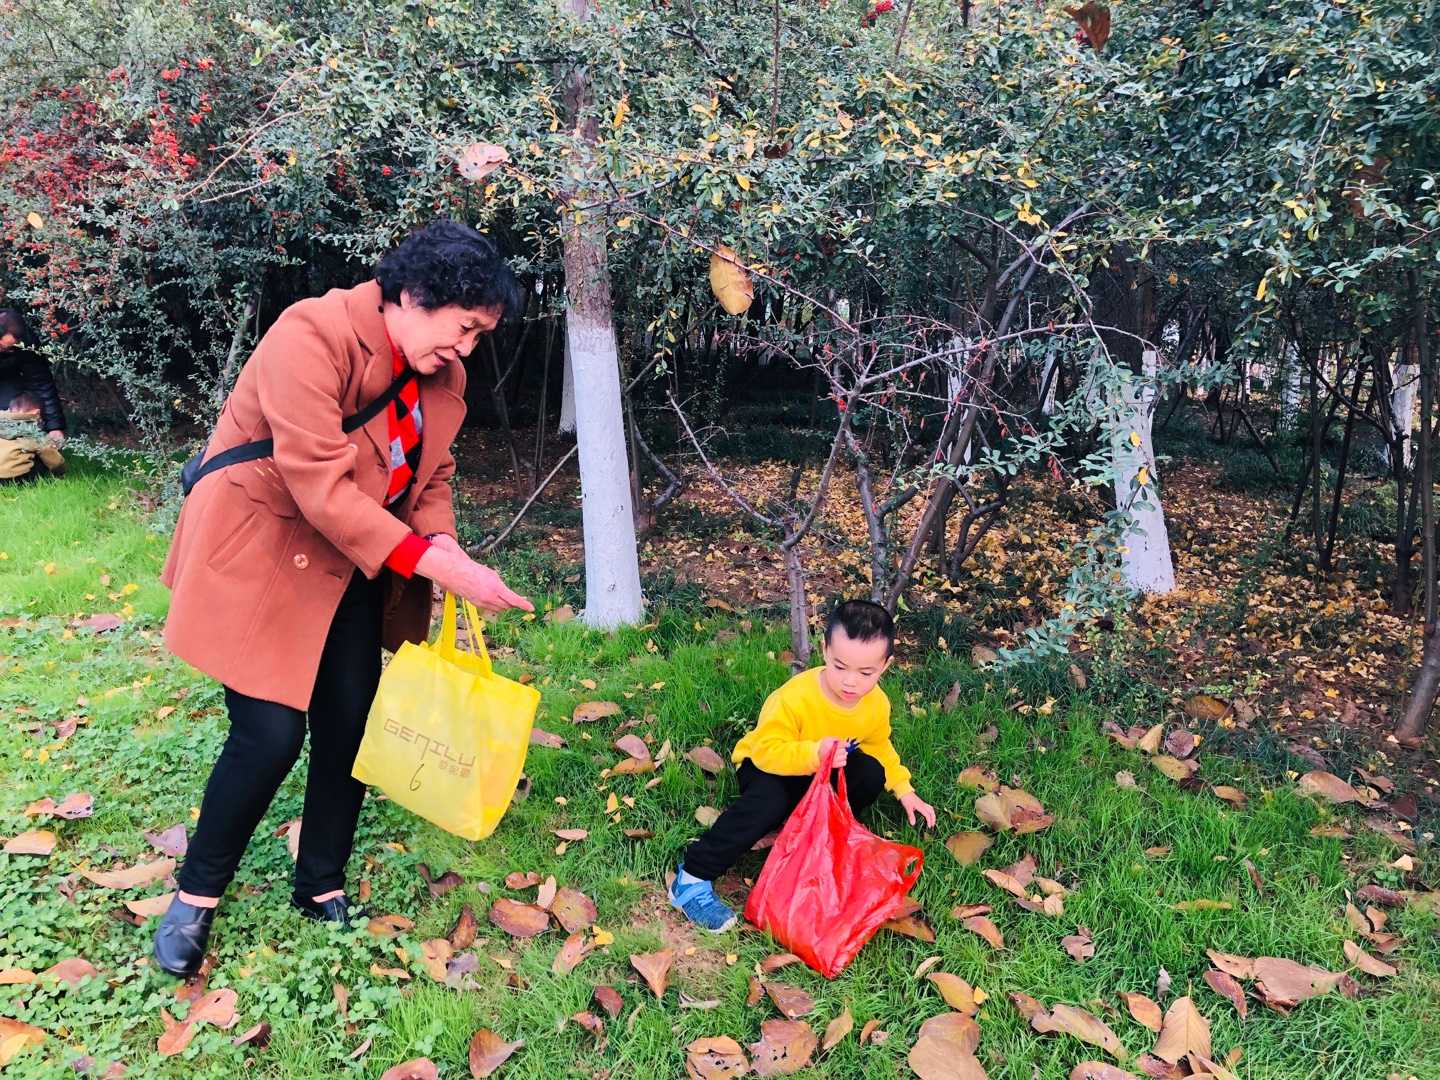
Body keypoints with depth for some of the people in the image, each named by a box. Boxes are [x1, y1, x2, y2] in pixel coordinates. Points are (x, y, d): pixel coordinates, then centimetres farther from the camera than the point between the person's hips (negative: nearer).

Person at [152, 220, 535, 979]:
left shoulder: (441, 372, 0)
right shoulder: (309, 338, -25)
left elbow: (432, 476, 6)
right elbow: (323, 490, -31)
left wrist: (447, 550, -15)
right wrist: (434, 564, -33)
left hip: (352, 567, 7)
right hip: (260, 554, -7)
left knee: (352, 725, 6)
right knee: (271, 734, -8)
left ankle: (321, 888, 28)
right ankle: (196, 897, 18)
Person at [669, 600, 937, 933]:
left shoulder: (877, 704, -14)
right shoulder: (796, 696, -34)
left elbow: (879, 748, 6)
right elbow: (767, 749, -34)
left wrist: (904, 791, -1)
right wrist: (814, 754, -50)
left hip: (823, 772, 6)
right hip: (768, 765, -5)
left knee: (872, 774, -19)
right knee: (770, 802, -37)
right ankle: (692, 878, -28)